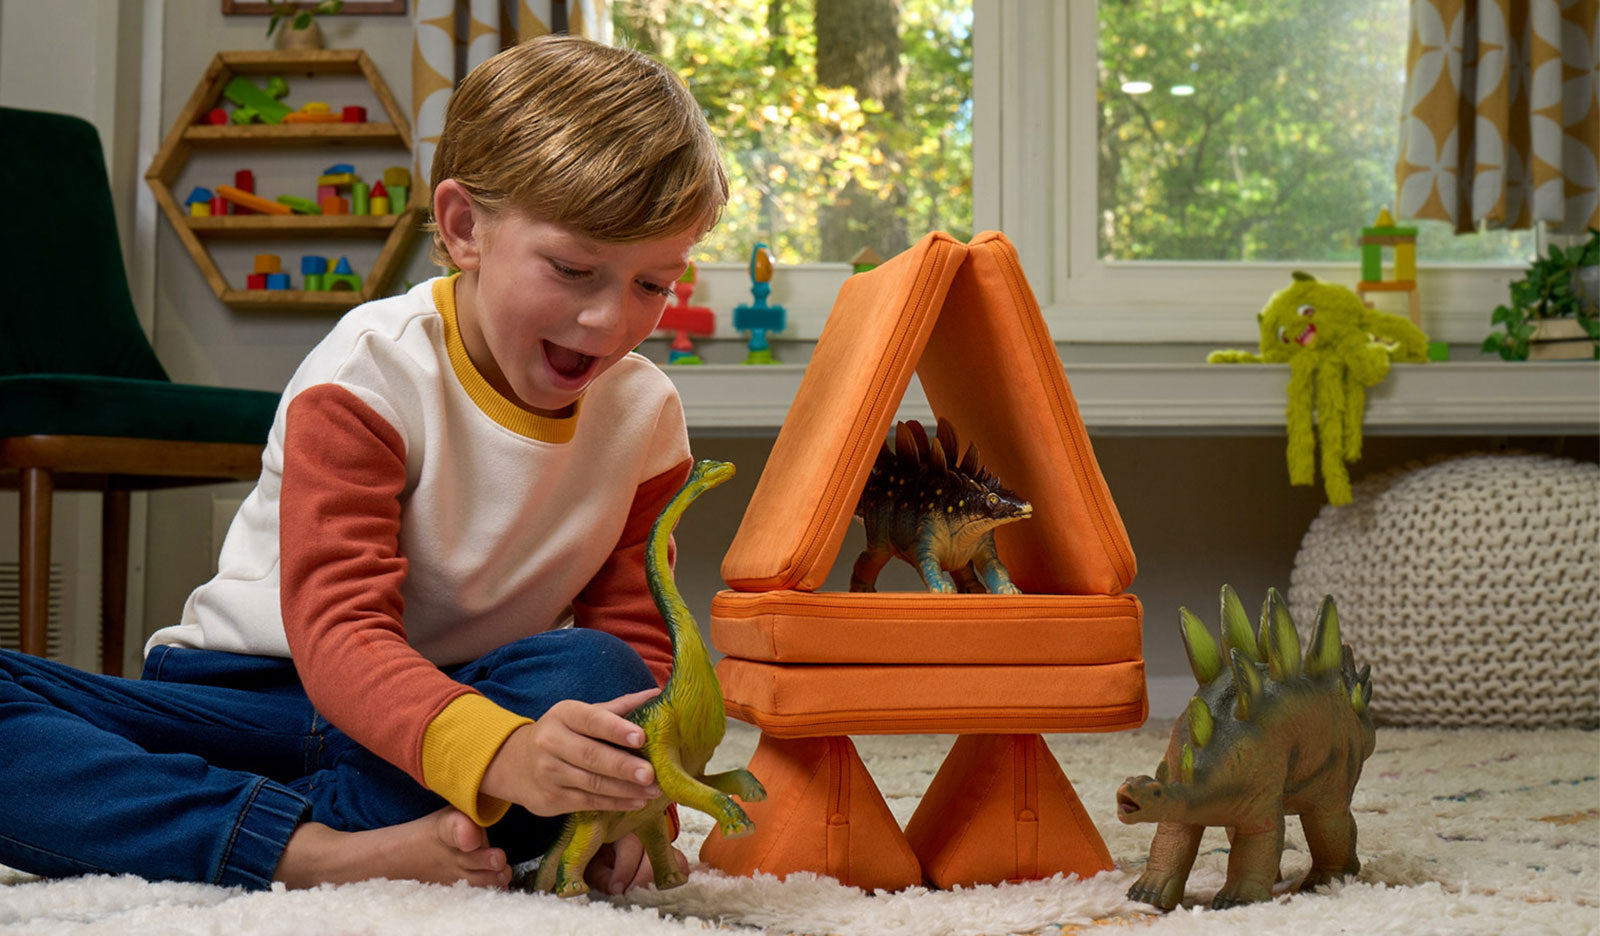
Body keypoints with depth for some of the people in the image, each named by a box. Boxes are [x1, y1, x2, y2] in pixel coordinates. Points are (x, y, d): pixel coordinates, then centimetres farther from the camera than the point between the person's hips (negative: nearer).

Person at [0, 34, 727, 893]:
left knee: (599, 678, -32)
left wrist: (632, 800, -23)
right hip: (253, 699, -3)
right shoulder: (370, 376, -15)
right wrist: (496, 753, -48)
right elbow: (339, 630, -27)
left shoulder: (644, 416, 0)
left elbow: (636, 642, 1)